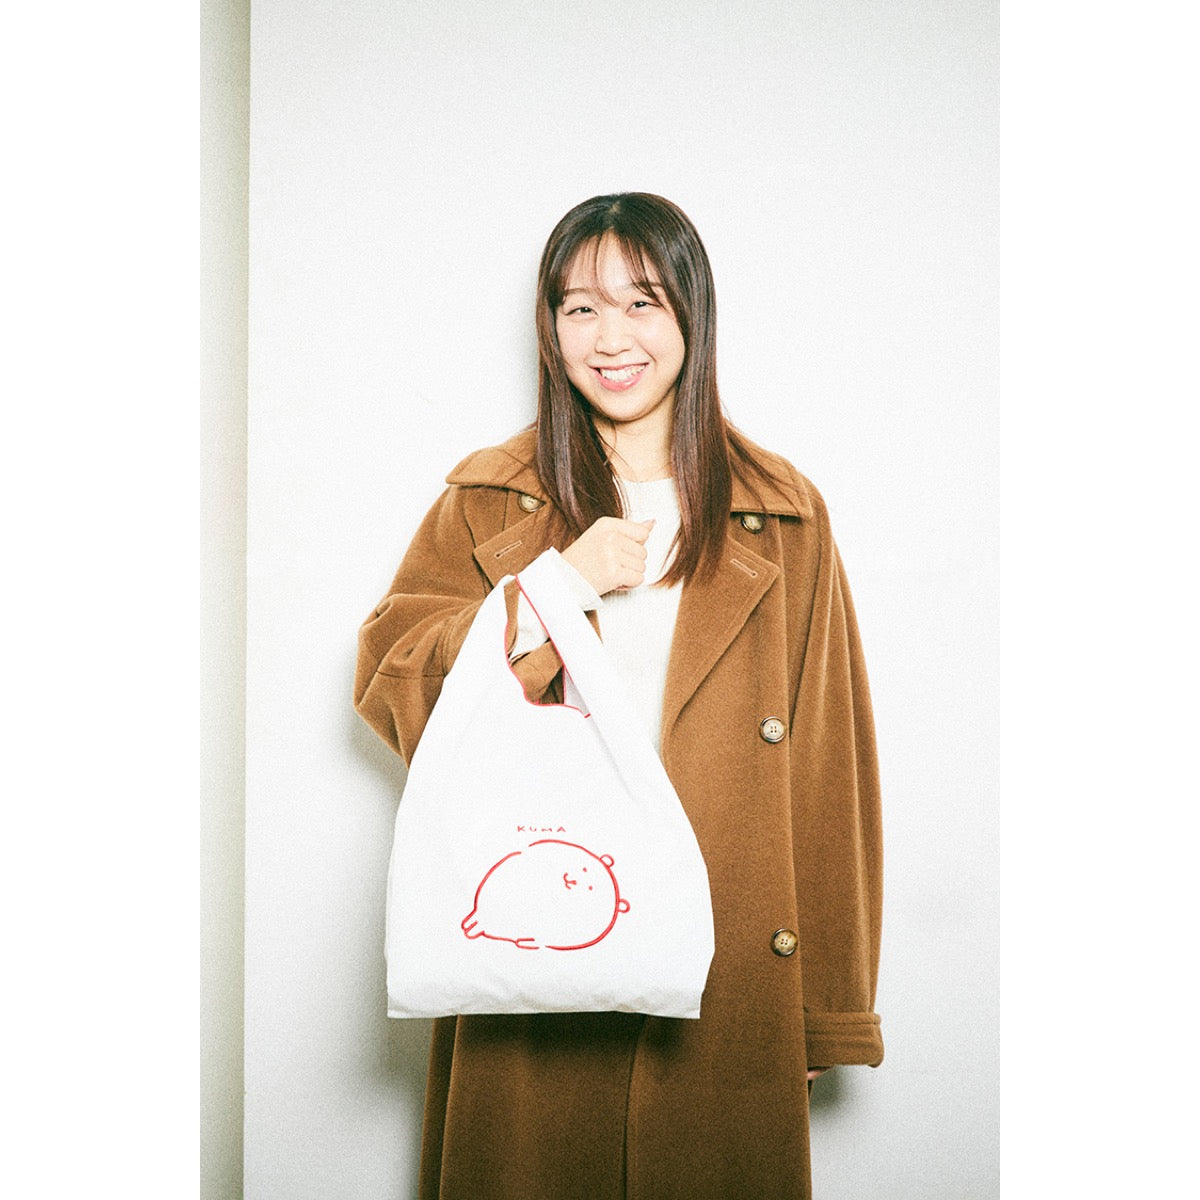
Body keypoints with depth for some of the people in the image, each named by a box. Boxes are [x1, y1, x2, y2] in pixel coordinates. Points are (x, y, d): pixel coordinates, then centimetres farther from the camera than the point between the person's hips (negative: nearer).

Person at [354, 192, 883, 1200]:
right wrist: (557, 586, -16)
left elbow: (825, 768, 2)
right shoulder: (489, 500, 5)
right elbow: (388, 688, -3)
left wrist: (830, 1006, 0)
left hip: (725, 970, 0)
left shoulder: (784, 519, 3)